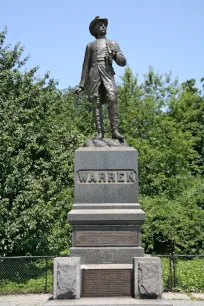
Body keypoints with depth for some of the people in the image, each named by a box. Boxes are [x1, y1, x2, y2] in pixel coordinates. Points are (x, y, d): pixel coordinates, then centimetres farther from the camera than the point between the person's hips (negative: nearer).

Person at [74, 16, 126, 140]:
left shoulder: (113, 43, 23)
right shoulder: (90, 45, 23)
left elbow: (123, 62, 14)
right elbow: (86, 66, 19)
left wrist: (115, 56, -9)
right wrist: (82, 85, 10)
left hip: (107, 74, -1)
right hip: (94, 75, 1)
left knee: (112, 99, -23)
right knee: (96, 103, -9)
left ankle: (115, 131, -25)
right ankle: (100, 132, -11)